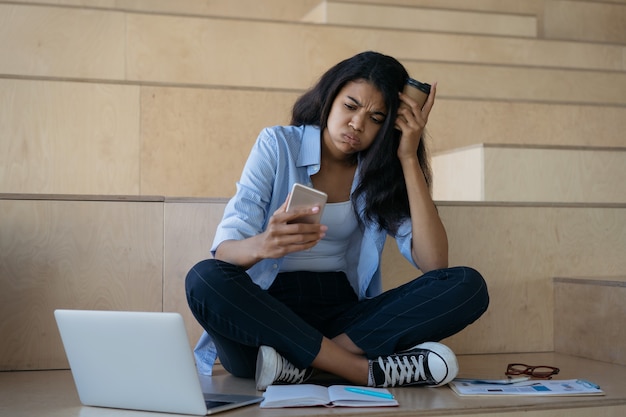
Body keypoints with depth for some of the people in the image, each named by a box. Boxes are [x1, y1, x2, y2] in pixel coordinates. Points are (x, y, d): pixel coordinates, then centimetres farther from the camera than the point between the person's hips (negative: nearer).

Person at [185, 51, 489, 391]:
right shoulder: (278, 144, 0)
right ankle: (369, 371, -30)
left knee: (468, 286, -19)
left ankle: (300, 363, -28)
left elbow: (433, 263, -7)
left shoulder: (382, 172, 8)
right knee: (205, 279, -34)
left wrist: (409, 158, -7)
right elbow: (224, 251, -11)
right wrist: (262, 245, -35)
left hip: (344, 314, 3)